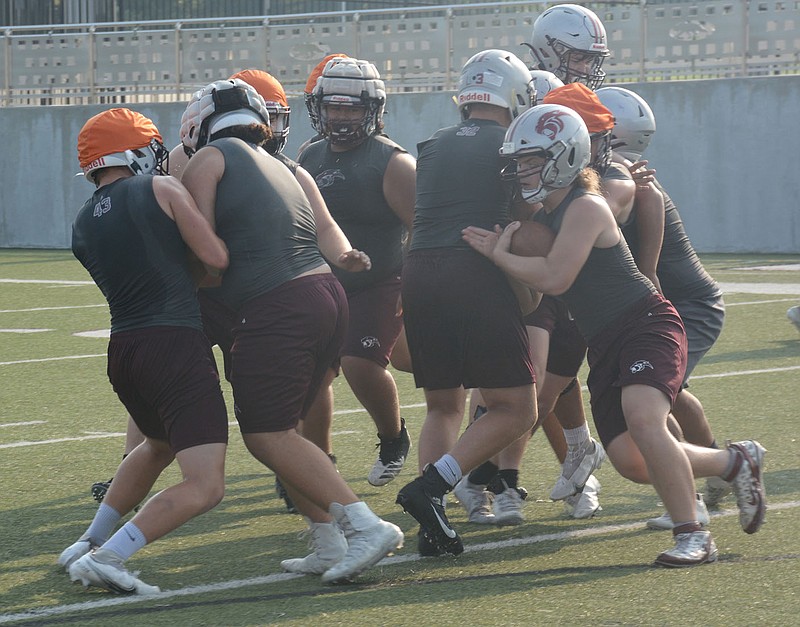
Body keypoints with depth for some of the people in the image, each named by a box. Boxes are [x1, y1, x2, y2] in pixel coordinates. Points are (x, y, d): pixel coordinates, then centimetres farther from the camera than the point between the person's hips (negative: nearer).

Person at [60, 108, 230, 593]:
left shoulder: (83, 228, 14)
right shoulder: (160, 189, -2)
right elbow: (217, 260, -6)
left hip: (123, 353, 7)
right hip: (176, 347, -7)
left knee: (160, 445, 35)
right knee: (204, 487, -9)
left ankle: (89, 544, 37)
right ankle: (106, 557, -18)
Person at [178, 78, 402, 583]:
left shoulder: (210, 158, 3)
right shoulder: (280, 167, 25)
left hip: (277, 310, -8)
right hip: (328, 295, 8)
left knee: (268, 436, -3)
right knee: (280, 429, 17)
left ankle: (365, 525, -13)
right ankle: (331, 546, 11)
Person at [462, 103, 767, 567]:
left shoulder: (586, 208, -15)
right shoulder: (546, 214, 13)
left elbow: (554, 278, -24)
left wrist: (499, 254, -13)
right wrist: (500, 247, 5)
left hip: (647, 324, -9)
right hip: (606, 344, 9)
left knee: (643, 420, -31)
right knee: (631, 462, -2)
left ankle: (692, 535, -21)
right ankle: (736, 462, 21)